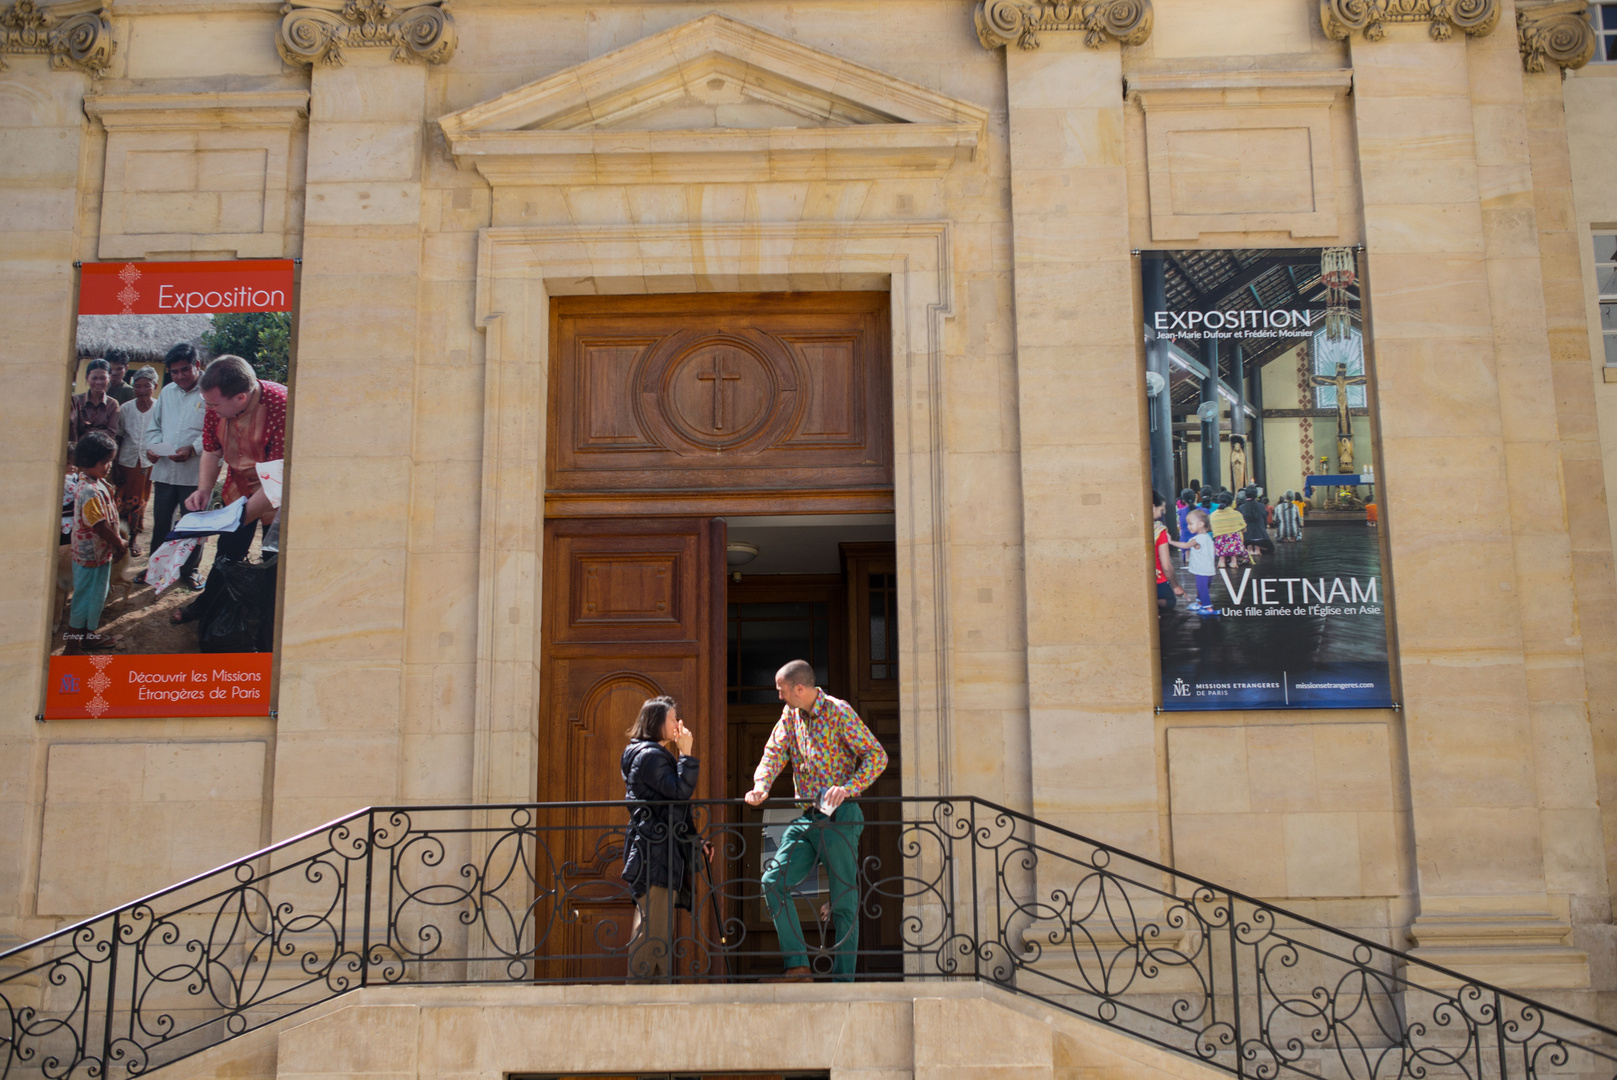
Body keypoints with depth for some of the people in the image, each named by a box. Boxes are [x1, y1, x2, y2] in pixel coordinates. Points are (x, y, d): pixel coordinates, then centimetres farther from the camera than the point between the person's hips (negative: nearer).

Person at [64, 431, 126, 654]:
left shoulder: (97, 483, 4)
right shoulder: (90, 492, -27)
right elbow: (100, 527, -26)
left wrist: (116, 543, 6)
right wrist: (120, 544, -12)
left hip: (101, 554, 10)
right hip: (91, 557, -10)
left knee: (97, 597, 21)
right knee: (84, 600, 2)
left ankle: (89, 636, 36)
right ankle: (72, 646, 12)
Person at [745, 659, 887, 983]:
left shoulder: (838, 712, -10)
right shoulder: (790, 714, 10)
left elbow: (877, 755, -12)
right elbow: (774, 752, 9)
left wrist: (848, 788, -24)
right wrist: (761, 785, -12)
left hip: (839, 819, -7)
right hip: (807, 819, 7)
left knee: (844, 902, -2)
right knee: (773, 881, -7)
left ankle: (843, 981, 5)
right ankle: (798, 966, -4)